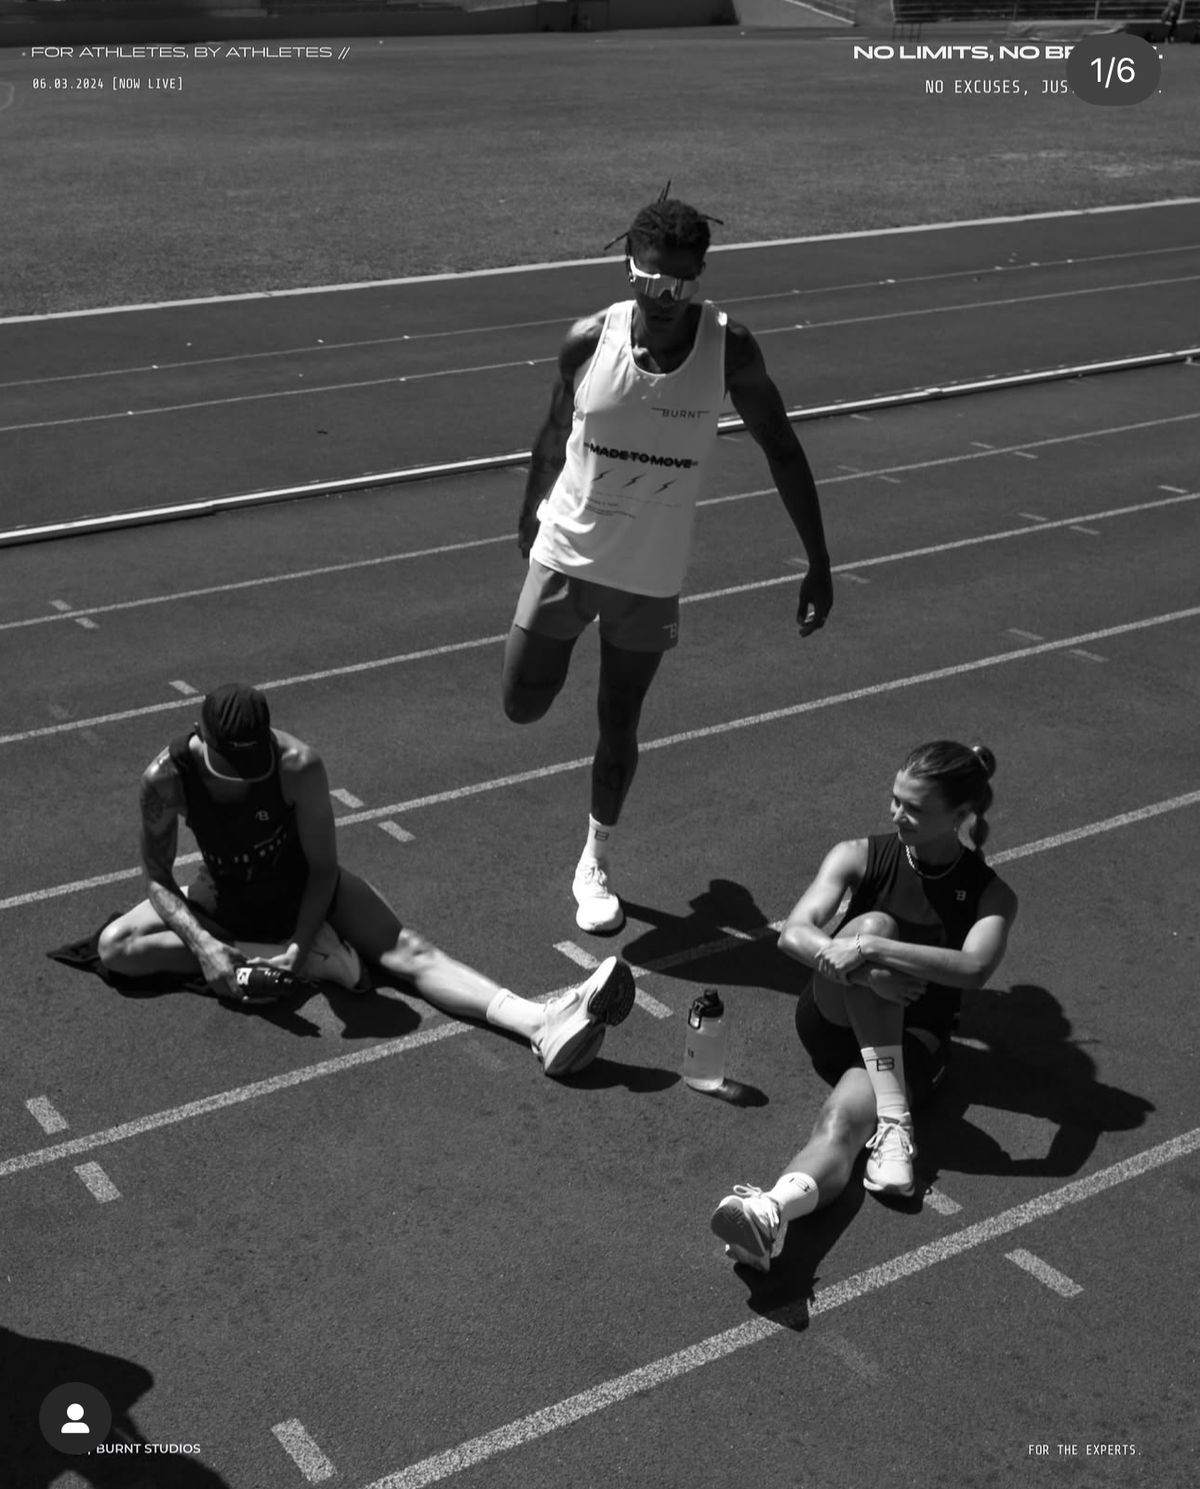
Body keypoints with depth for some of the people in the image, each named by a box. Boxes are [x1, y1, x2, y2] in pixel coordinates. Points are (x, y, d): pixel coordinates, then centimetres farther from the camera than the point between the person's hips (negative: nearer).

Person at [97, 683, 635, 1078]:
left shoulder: (299, 765, -30)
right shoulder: (166, 777, -27)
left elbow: (322, 869, -18)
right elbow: (158, 879, -16)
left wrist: (300, 942, -31)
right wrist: (203, 945, -31)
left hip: (302, 886, -2)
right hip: (225, 899, 2)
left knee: (406, 950, -23)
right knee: (114, 947, -20)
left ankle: (542, 1024, -42)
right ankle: (291, 957, -23)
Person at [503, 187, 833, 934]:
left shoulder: (729, 348, -15)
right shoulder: (589, 339, -13)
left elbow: (782, 449, -6)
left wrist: (819, 562, -7)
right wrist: (531, 511, 18)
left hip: (652, 573, 0)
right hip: (568, 552, 1)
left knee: (619, 724, 8)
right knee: (524, 706, 4)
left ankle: (596, 866, 29)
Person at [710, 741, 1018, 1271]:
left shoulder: (991, 895, -3)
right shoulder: (862, 857, 1)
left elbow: (974, 968, -26)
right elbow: (794, 934, -14)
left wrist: (871, 950, -35)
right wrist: (864, 971, -32)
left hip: (912, 1043, -1)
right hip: (835, 1022, 2)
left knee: (842, 1120, -34)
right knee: (873, 923, -30)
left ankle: (771, 1211, -64)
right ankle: (892, 1117, -37)